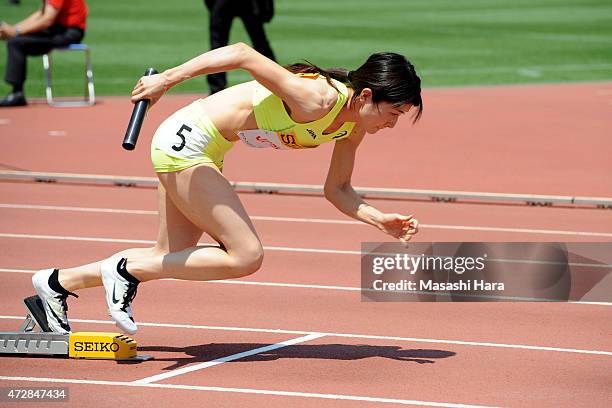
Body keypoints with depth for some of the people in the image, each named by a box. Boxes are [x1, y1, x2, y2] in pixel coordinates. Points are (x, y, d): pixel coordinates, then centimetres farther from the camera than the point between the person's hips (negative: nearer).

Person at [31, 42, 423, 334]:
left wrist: (381, 220, -7)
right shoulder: (316, 100, -29)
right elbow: (242, 54, -32)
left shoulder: (354, 126, -1)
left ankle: (58, 283, 27)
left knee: (172, 259, 15)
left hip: (204, 152, 10)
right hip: (185, 141, -10)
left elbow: (338, 190, 10)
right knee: (247, 256, -11)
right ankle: (126, 270, -1)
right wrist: (167, 79, -31)